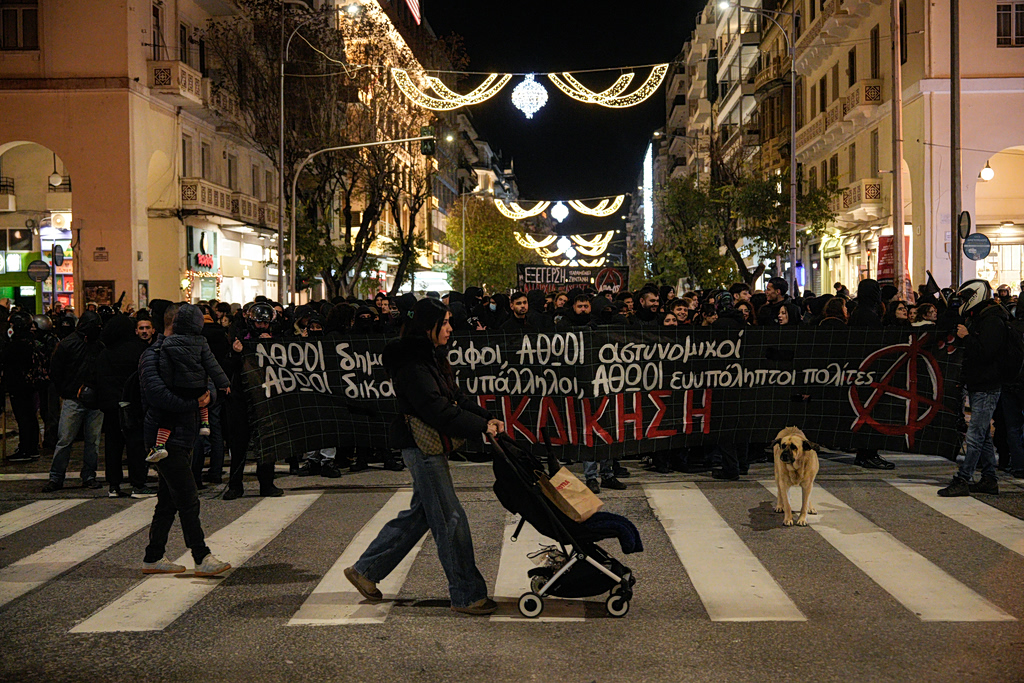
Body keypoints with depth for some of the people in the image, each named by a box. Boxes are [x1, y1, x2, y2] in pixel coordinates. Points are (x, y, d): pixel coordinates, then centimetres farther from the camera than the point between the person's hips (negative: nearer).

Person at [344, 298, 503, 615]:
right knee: (450, 518, -5)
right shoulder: (412, 364, -18)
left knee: (420, 514, 17)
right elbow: (436, 410, -25)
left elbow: (455, 398, 16)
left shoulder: (430, 357, 14)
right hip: (421, 446, -11)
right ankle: (467, 595, 3)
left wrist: (486, 418, 2)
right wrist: (481, 426, -21)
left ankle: (365, 570, 27)